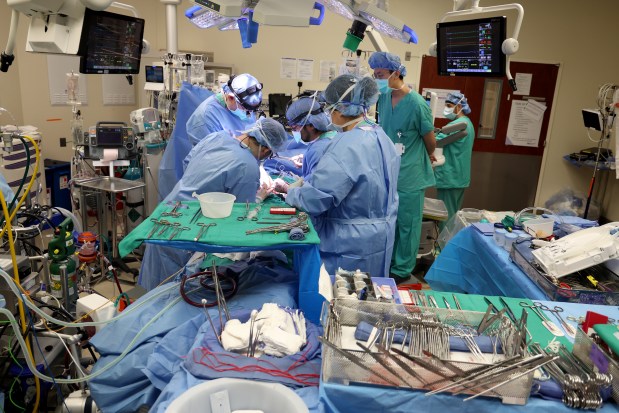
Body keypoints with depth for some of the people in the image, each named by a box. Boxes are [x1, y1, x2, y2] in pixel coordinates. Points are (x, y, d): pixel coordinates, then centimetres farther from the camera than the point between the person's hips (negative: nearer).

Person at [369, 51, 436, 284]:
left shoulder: (417, 104, -19)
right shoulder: (383, 98, 1)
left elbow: (431, 140, -6)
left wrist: (428, 157, 10)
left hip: (409, 177, -6)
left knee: (407, 224, 8)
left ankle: (403, 269, 23)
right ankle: (388, 261, 36)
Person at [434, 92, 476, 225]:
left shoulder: (457, 125, -19)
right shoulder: (468, 123, 15)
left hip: (450, 177, -10)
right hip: (460, 176, 10)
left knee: (446, 216, -3)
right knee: (454, 213, 16)